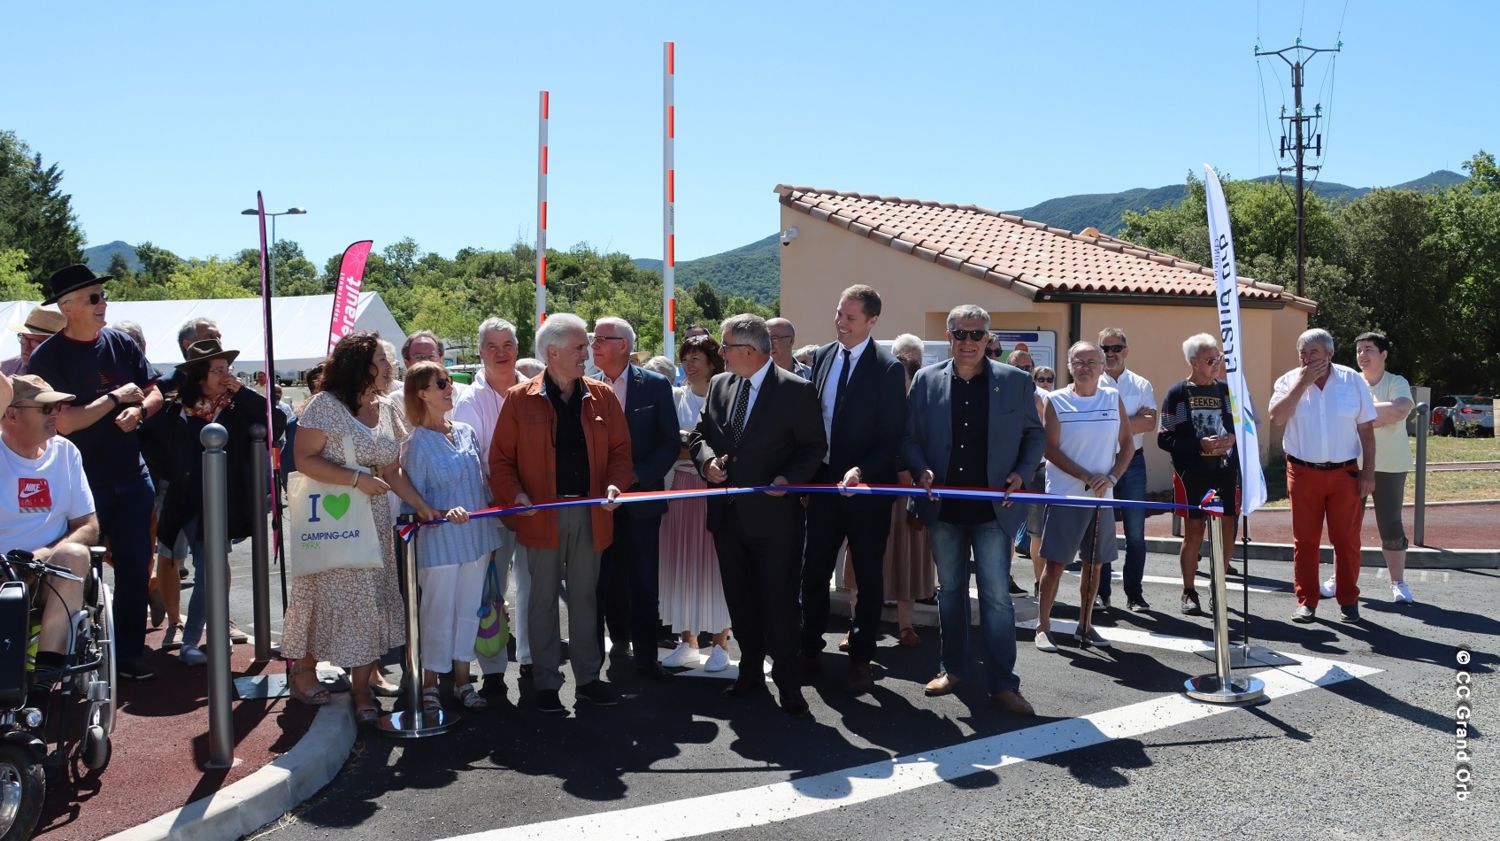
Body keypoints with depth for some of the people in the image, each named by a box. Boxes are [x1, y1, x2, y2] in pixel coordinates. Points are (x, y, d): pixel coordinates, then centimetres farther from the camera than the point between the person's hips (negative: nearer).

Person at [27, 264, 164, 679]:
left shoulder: (121, 344, 4)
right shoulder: (48, 357, -9)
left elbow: (154, 394, 9)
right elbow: (63, 422, -17)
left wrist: (138, 410, -12)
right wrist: (115, 398, -15)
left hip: (132, 477, 4)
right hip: (82, 484, -4)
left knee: (135, 567, 7)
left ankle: (129, 653, 19)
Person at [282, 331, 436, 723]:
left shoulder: (386, 410, 8)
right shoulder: (325, 405, -10)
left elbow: (393, 470, 8)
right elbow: (305, 460, -15)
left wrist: (422, 505, -3)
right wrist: (357, 479, -20)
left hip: (374, 521, 6)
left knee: (371, 599, 4)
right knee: (328, 595, 2)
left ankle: (362, 686, 11)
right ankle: (304, 671, 21)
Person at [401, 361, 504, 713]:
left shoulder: (466, 432, 7)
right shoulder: (416, 445, -9)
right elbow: (413, 500, -9)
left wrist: (494, 529, 14)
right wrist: (443, 513, -26)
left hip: (476, 538, 6)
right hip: (440, 542, -5)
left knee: (470, 610, 11)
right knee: (438, 612, 3)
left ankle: (462, 678, 24)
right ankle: (429, 684, 18)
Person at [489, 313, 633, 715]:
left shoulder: (602, 396, 5)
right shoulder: (520, 400, -3)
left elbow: (620, 449, 8)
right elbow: (501, 457, 0)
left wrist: (614, 484, -10)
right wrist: (515, 494, -15)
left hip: (590, 513, 3)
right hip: (542, 514, -2)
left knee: (585, 595, 12)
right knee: (544, 598, 6)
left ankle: (588, 677, 23)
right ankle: (546, 683, 16)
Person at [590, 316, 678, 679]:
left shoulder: (655, 385, -1)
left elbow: (670, 442, -3)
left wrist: (637, 476, -12)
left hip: (640, 497, -2)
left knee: (643, 581, 3)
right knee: (605, 581, 6)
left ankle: (645, 657, 12)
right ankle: (619, 642, 24)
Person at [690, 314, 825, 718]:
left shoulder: (797, 391, -8)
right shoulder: (719, 385, 9)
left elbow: (814, 447, -5)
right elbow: (699, 434, 15)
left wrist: (789, 477, -21)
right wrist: (707, 459, -6)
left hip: (774, 514, -6)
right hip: (728, 514, 6)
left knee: (779, 602, -1)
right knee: (739, 600, 16)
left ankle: (789, 686, 10)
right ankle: (751, 673, 32)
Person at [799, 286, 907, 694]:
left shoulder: (888, 368, -10)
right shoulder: (821, 357, 6)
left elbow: (893, 435, -12)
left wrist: (861, 471, -24)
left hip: (867, 487, -4)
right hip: (823, 481, 4)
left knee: (868, 578, 8)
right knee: (813, 572, 9)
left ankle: (861, 659, 20)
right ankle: (810, 651, 24)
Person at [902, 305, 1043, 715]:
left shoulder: (1015, 382, -1)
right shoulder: (926, 381, 2)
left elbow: (1034, 435, 7)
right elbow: (910, 438, 7)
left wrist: (1022, 472, -8)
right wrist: (921, 470, -11)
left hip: (993, 508, -2)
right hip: (943, 508, 2)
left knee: (996, 595, -2)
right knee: (950, 590, 14)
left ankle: (1002, 683, 6)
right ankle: (953, 669, 28)